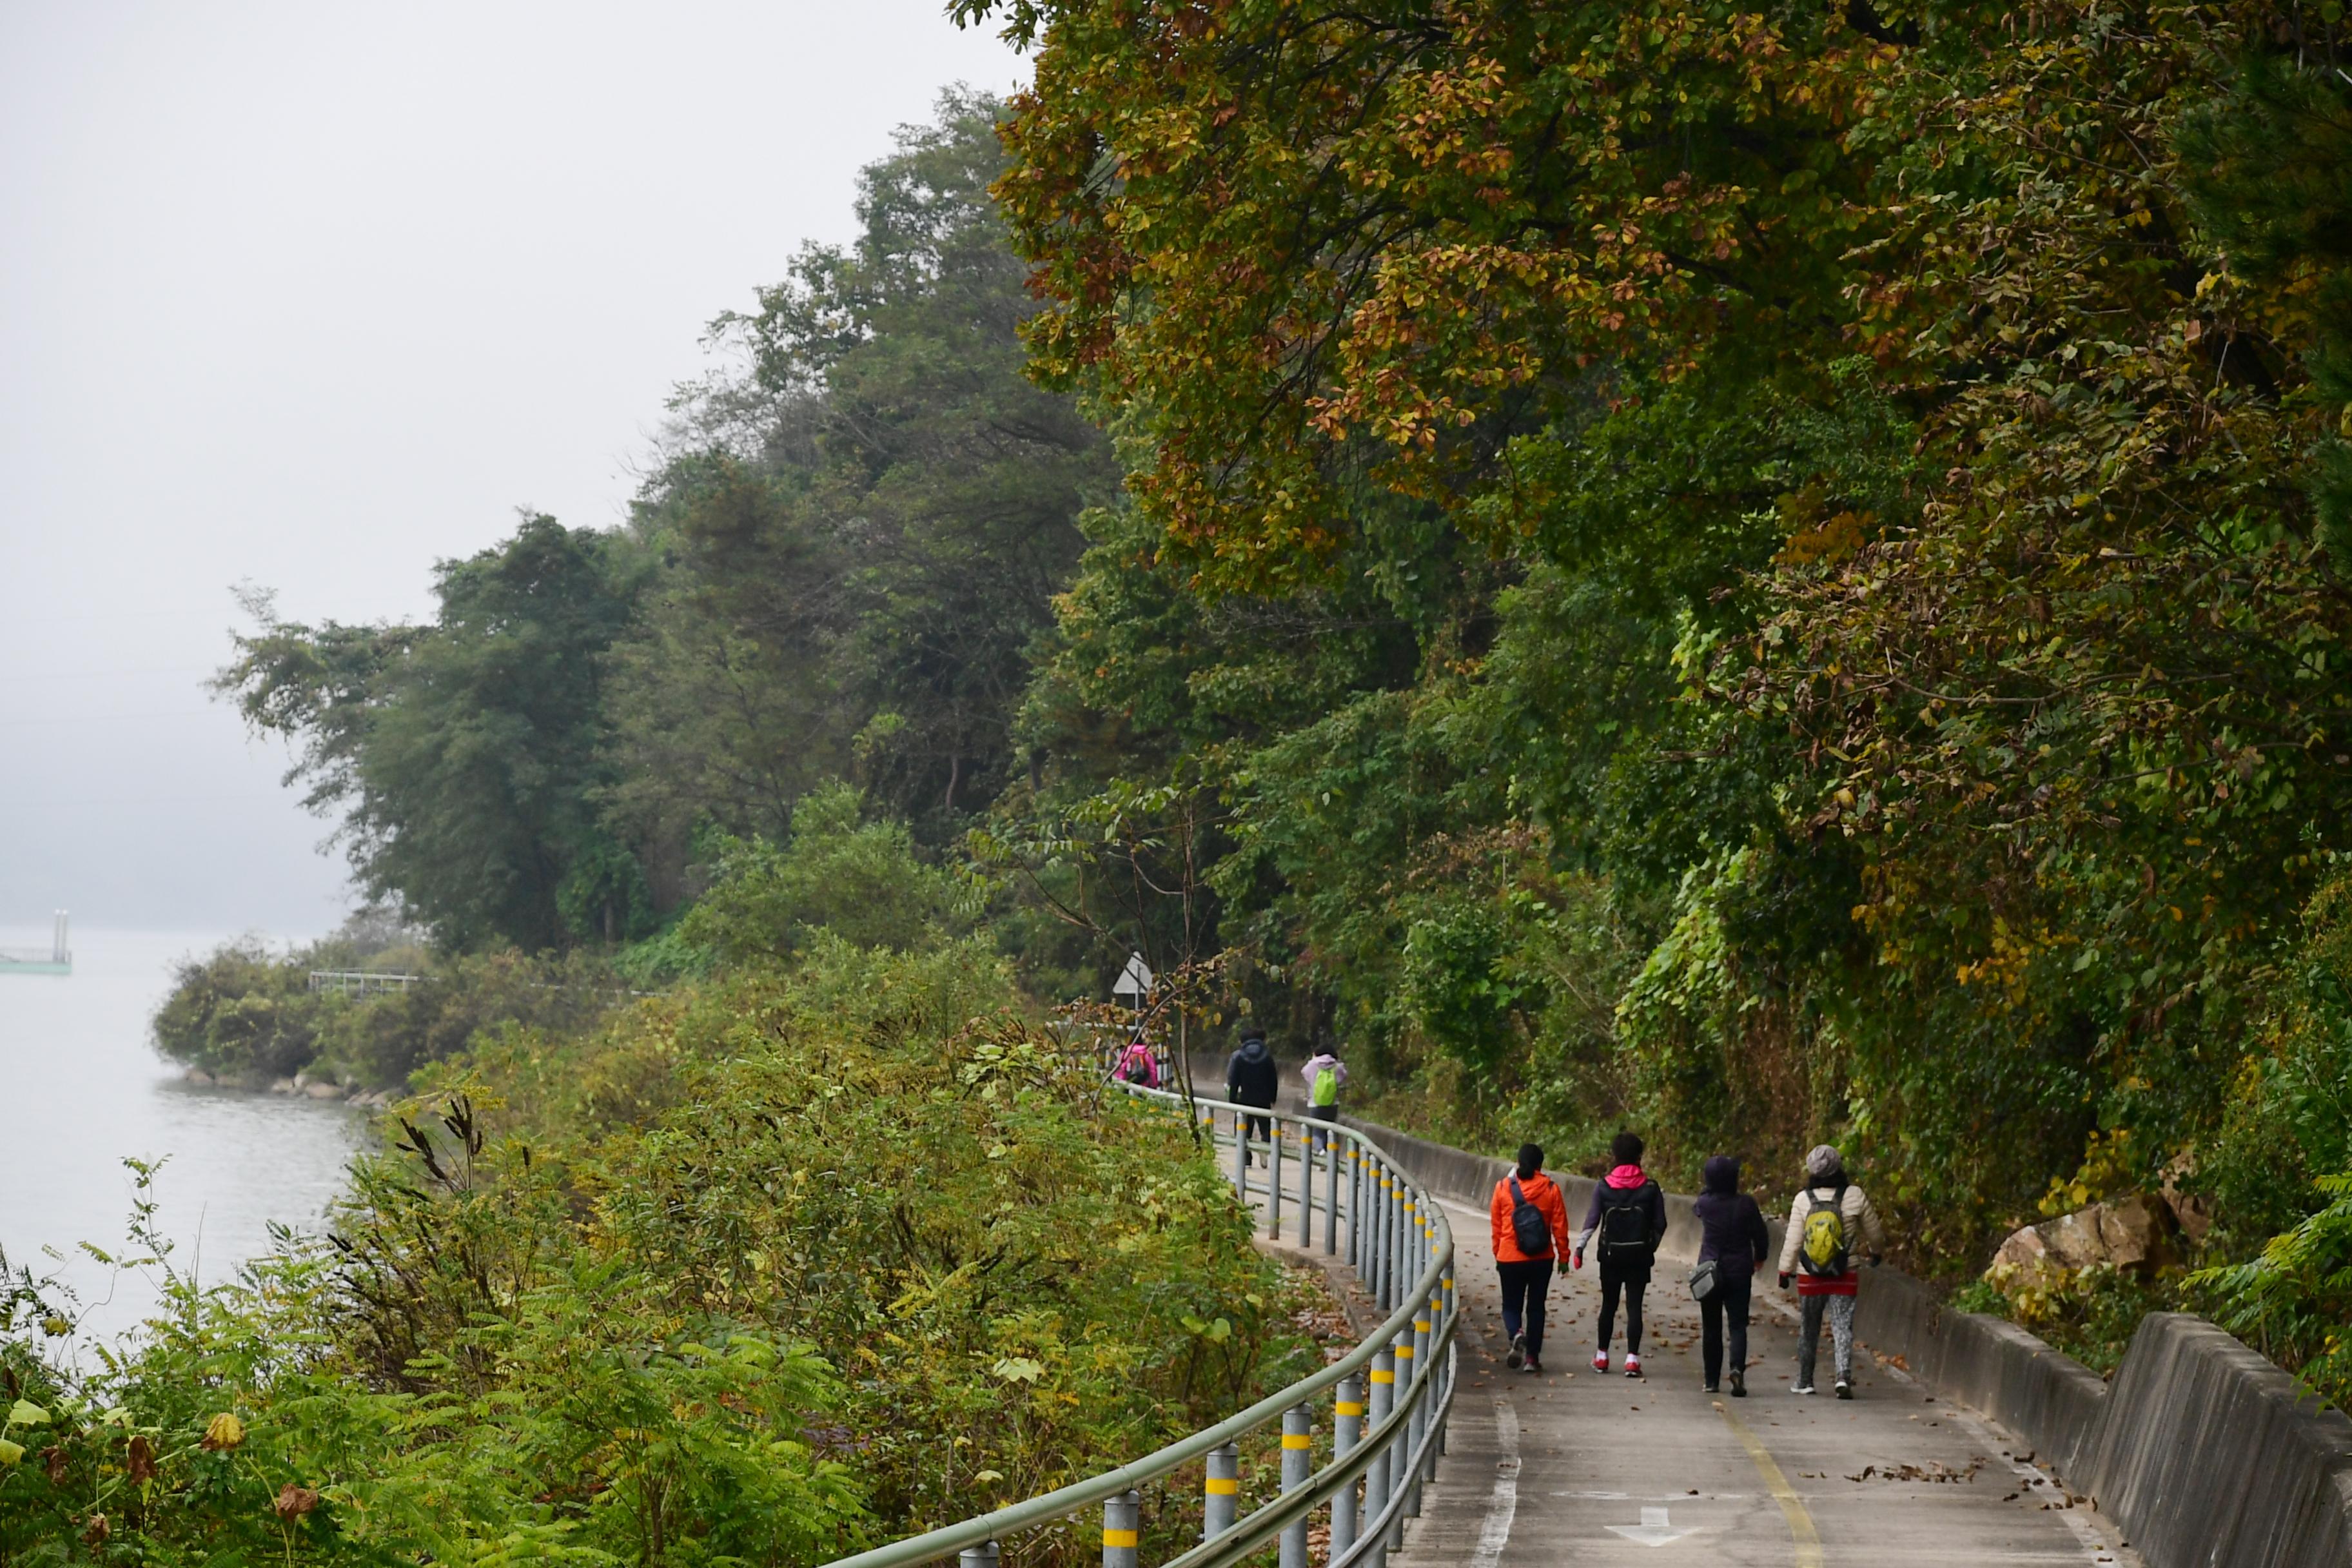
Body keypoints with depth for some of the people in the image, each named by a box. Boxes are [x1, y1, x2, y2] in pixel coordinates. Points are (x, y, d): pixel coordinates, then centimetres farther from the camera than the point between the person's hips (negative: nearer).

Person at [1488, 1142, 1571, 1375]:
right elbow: (1559, 1226, -1)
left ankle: (1517, 1335, -21)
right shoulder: (1551, 1189, -4)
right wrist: (1563, 1255, 9)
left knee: (1511, 1305, 10)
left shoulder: (1503, 1187, -2)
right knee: (1536, 1307, 11)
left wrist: (1497, 1255, 15)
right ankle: (1532, 1357, 9)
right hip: (1542, 1259, 0)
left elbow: (1496, 1226, 5)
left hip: (1510, 1259, 0)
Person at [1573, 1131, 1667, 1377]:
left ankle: (1602, 1356, 19)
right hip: (1639, 1256, -1)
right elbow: (1660, 1224, 0)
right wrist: (1652, 1248, 15)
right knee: (1634, 1306, 0)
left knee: (1608, 1305, 13)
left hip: (1611, 1255, 1)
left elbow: (1592, 1220, -5)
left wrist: (1580, 1246, 2)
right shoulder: (1651, 1188, -3)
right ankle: (1632, 1358, -7)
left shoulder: (1604, 1187, -4)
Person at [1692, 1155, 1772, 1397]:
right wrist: (1760, 1257, 18)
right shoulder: (1745, 1204, -9)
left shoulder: (1705, 1203, -8)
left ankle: (1712, 1380, 12)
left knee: (1711, 1328, 10)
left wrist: (1708, 1188, 24)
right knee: (1737, 1325, 0)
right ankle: (1737, 1367, -24)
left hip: (1710, 1270, 1)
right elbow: (1761, 1234, 0)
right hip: (1739, 1272, -1)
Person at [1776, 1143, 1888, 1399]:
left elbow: (1793, 1240, -4)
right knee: (1843, 1327, -1)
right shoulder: (1855, 1196, -7)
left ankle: (1805, 1382, 23)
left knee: (1808, 1329, 14)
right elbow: (1874, 1231, 7)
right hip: (1844, 1277, -1)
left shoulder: (1802, 1200, -6)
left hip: (1809, 1277, 1)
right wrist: (1877, 1252, 27)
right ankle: (1844, 1375, -21)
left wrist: (1785, 1270, 6)